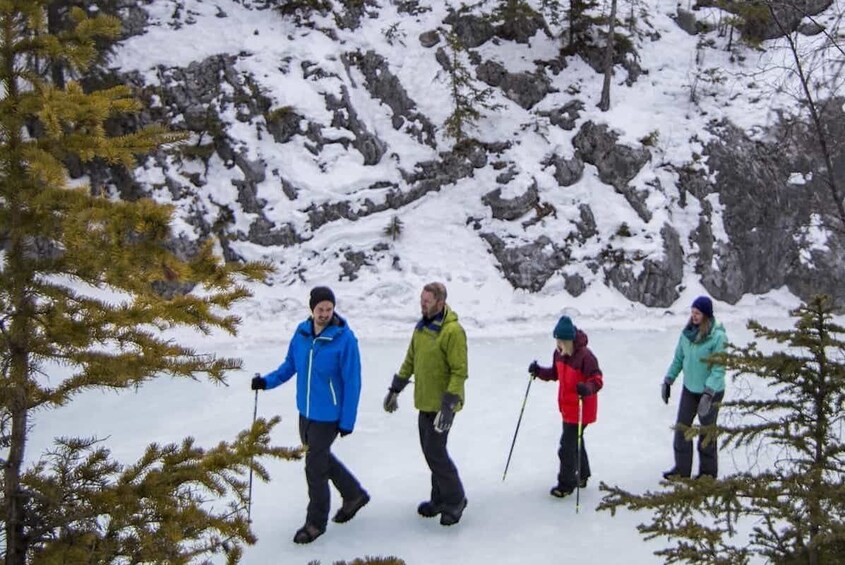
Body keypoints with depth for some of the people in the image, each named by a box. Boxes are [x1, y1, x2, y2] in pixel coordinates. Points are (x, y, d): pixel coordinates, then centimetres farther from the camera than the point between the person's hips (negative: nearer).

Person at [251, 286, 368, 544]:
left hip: (328, 415, -6)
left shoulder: (345, 339, -20)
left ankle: (316, 523, 22)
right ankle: (354, 495, 44)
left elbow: (352, 383, -16)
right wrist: (267, 381, -7)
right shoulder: (301, 332, -3)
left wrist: (347, 421, -14)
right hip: (306, 410, 6)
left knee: (315, 468, 1)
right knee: (321, 457, 21)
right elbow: (290, 365, 9)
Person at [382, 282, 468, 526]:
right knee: (430, 451, 13)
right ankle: (440, 498, 26)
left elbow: (459, 371, -20)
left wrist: (448, 407, -23)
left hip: (442, 404, -8)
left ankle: (454, 500, 9)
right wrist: (395, 390, 17)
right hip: (425, 402, 8)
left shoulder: (452, 331, -18)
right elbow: (410, 361, 17)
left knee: (435, 452, -7)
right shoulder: (421, 327, 8)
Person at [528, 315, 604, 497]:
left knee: (568, 446, -4)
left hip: (581, 409, -9)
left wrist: (588, 388, -45)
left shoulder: (585, 356, -26)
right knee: (575, 441, 23)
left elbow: (598, 379, -25)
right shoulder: (559, 353, 0)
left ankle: (567, 483, 12)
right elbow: (555, 373, 14)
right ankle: (581, 476, 41)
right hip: (567, 407, 9)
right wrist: (539, 371, -2)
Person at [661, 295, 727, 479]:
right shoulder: (687, 333, -3)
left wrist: (708, 394, -29)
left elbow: (719, 368, -23)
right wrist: (667, 381, 5)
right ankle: (681, 469, 19)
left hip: (711, 392, -5)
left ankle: (708, 472, 24)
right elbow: (678, 359, 8)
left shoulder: (718, 337, -21)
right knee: (681, 428, 7)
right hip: (689, 389, 5)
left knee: (707, 433, 9)